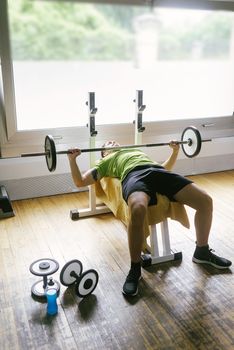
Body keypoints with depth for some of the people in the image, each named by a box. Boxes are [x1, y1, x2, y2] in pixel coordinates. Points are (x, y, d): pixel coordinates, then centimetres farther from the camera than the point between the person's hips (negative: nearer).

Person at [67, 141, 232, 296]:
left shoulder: (139, 151, 46)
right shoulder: (105, 162, 33)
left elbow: (166, 168, 45)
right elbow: (80, 182, 23)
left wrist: (175, 150, 41)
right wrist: (72, 159, 14)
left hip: (158, 171, 5)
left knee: (205, 201, -13)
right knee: (138, 210, -41)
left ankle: (202, 251, 11)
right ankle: (135, 268, -19)